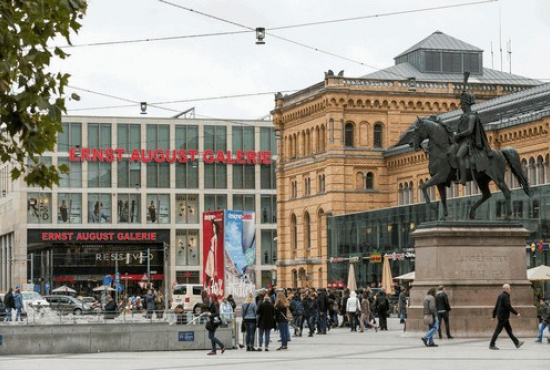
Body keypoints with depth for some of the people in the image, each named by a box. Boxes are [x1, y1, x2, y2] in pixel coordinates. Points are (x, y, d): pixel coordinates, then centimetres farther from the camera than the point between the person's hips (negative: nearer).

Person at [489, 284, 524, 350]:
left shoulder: (501, 296, 15)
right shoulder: (505, 296, -15)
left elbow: (496, 306, 19)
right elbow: (508, 306, -22)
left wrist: (494, 316, 22)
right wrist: (516, 313, -16)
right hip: (503, 317, -11)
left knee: (509, 330, 11)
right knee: (498, 330, -6)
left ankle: (517, 343, 14)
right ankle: (491, 345, -2)